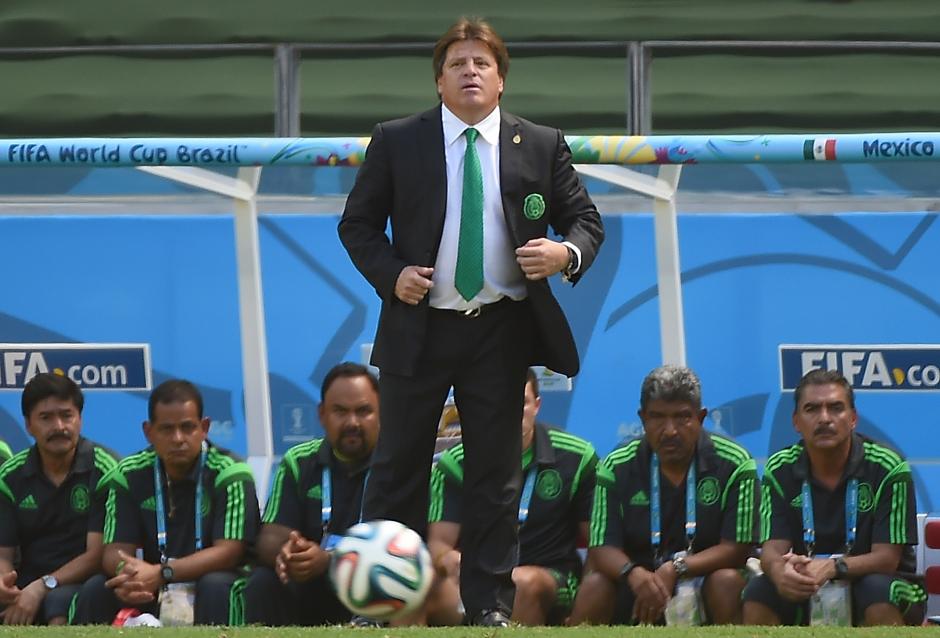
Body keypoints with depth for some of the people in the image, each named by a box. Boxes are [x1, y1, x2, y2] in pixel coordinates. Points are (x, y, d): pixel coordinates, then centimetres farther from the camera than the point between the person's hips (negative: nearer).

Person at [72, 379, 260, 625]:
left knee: (216, 587, -36)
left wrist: (161, 573, -32)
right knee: (95, 591, -22)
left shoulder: (229, 474, -12)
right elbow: (116, 550, -4)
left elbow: (228, 551, -19)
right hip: (151, 595, 3)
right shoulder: (130, 474, 1)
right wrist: (126, 573, -32)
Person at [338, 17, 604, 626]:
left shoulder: (542, 145, 5)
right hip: (419, 328, -1)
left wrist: (568, 253, -14)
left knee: (496, 477, 5)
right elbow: (358, 225, 7)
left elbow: (586, 221, 9)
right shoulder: (397, 142, 3)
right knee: (399, 470, 3)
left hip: (502, 331, 1)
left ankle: (491, 605, 11)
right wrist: (390, 274, -10)